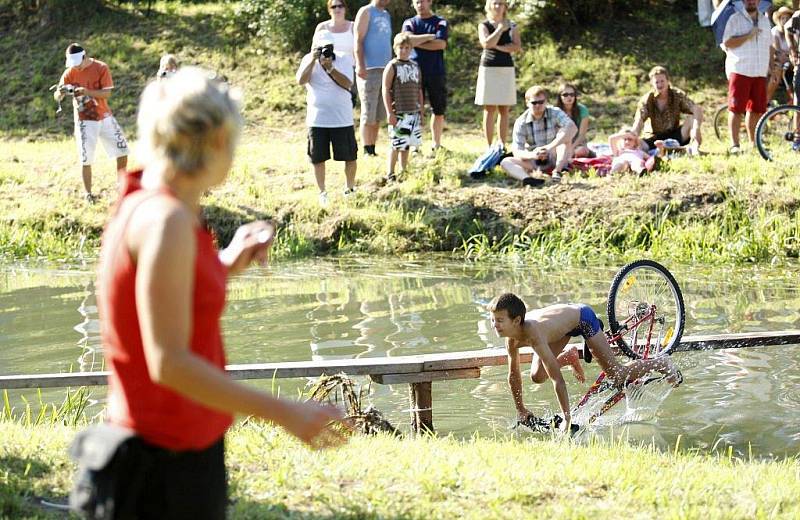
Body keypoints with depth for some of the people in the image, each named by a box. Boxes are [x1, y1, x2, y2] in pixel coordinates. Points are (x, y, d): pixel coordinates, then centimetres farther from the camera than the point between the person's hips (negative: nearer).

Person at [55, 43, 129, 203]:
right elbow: (57, 97, -9)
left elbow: (107, 93, -16)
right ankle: (88, 193, 8)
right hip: (85, 121, -1)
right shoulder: (70, 73, -7)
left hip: (105, 117, 1)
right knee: (86, 160, -5)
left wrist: (87, 91, -31)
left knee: (122, 150, 3)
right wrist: (60, 93, -34)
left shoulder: (101, 68, -8)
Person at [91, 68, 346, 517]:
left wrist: (227, 264, 15)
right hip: (172, 458, -10)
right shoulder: (166, 220, -23)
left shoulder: (146, 205, 6)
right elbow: (168, 363, -27)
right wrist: (284, 413, -26)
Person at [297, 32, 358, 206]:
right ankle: (322, 192, 14)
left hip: (342, 118, -1)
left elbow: (348, 84, -16)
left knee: (349, 156, 3)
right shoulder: (309, 59, 0)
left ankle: (349, 189, 19)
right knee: (318, 158, 3)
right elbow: (301, 80, -16)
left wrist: (330, 68, -25)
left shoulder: (343, 59, -3)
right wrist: (313, 60, -25)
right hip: (317, 118, 1)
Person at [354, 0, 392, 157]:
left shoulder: (386, 15, 19)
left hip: (385, 69, 7)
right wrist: (360, 66, -18)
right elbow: (358, 41, -9)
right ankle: (367, 151, -5)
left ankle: (373, 149, 10)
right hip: (369, 70, -7)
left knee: (379, 115, 6)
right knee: (368, 114, -7)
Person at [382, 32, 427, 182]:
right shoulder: (392, 66, -5)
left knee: (407, 144, 11)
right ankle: (390, 173, 1)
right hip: (398, 112, -6)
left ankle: (404, 171, 19)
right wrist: (390, 112, -14)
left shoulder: (415, 66, 12)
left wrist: (421, 111, 15)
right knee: (396, 144, -6)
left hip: (413, 112, 6)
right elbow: (386, 90, -9)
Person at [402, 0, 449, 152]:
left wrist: (418, 42, -6)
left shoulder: (440, 23, 8)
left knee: (439, 110, 3)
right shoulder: (409, 23, 11)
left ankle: (436, 144, 14)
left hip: (436, 72, 0)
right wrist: (430, 37, -8)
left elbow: (441, 44, -8)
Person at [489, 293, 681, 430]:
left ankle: (661, 363, 22)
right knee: (537, 377, -2)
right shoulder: (512, 337, -21)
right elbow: (514, 375, -5)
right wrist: (520, 410, 2)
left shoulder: (533, 334, -42)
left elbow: (557, 378, -40)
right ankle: (571, 356, 26)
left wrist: (566, 418, -37)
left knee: (619, 377, -4)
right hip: (564, 320, 7)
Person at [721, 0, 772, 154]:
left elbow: (769, 46, 21)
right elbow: (727, 43, -9)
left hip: (760, 72, 5)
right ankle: (734, 144, -7)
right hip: (739, 70, -5)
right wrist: (748, 36, -17)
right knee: (736, 108, -8)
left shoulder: (765, 20, 17)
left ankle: (753, 143, 15)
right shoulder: (735, 19, 0)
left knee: (756, 109, 5)